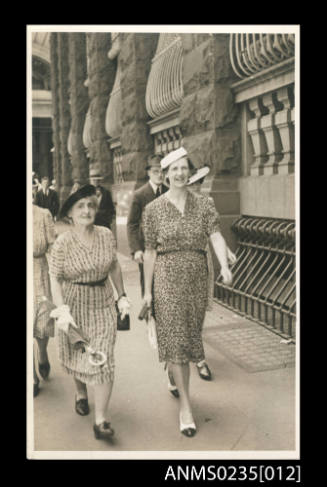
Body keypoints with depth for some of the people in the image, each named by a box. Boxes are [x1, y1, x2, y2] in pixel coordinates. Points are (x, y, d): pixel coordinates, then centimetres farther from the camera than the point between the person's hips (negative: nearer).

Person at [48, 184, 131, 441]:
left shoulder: (107, 235, -5)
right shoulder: (63, 242, -13)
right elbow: (55, 278, -12)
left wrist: (122, 296, 7)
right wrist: (62, 311, -20)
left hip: (103, 303, 1)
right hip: (74, 304, -1)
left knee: (103, 358, -5)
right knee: (75, 354, 17)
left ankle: (101, 419, 3)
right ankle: (81, 393, 47)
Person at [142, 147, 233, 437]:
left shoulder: (204, 205, 2)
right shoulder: (154, 209, -1)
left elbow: (217, 237, -12)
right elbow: (150, 251, 2)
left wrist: (224, 266, -31)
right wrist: (147, 290, 2)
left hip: (197, 277, 2)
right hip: (168, 277, -2)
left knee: (190, 335, 14)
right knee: (175, 338, -4)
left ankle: (176, 376, 40)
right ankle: (186, 406, 2)